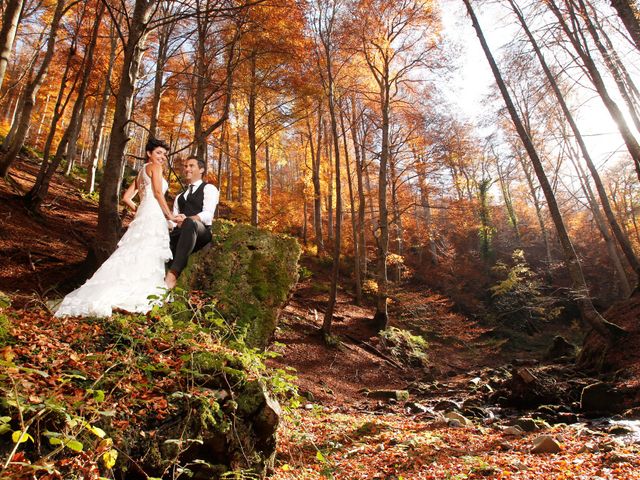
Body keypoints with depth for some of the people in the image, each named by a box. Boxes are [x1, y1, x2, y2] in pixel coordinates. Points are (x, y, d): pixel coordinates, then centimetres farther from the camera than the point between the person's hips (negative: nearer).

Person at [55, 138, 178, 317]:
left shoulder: (141, 172, 28)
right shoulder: (154, 167, 3)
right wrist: (169, 215, -3)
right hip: (153, 215, -8)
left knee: (136, 254, 3)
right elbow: (158, 193, -9)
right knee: (146, 254, -15)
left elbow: (126, 197, 23)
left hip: (142, 215, 9)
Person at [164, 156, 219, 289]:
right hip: (180, 233, 6)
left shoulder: (209, 188, 9)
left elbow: (208, 214, -8)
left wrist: (187, 219, -27)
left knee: (189, 223, -41)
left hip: (201, 232, -6)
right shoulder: (180, 196, 31)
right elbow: (173, 218, 19)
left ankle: (173, 274, -50)